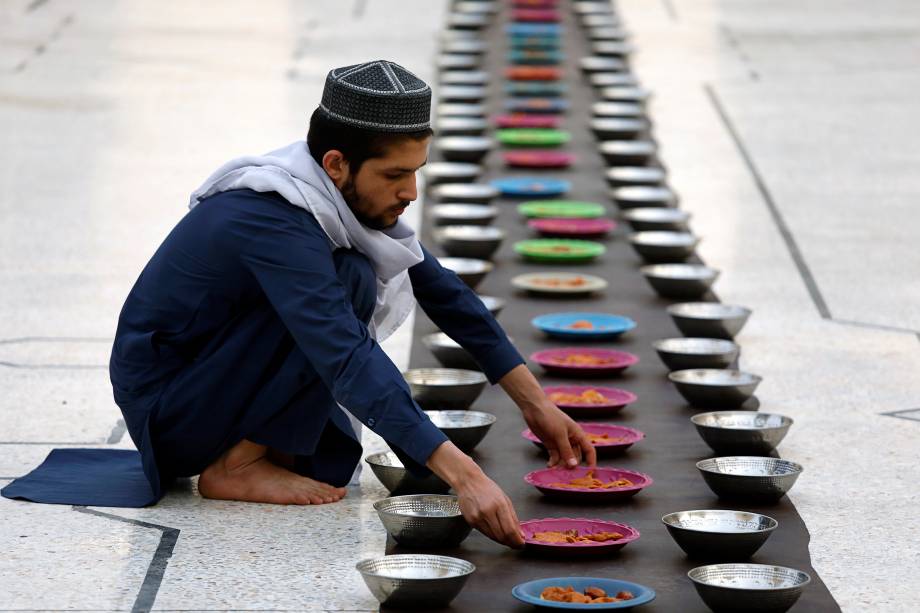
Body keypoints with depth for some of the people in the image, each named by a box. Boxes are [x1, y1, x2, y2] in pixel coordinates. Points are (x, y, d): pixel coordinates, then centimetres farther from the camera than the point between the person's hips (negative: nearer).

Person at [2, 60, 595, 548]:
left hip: (207, 383, 9)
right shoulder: (269, 219, -30)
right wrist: (462, 474, -43)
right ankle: (236, 467, -13)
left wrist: (536, 403, 5)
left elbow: (444, 292, 7)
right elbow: (348, 358, -38)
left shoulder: (348, 193, -3)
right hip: (166, 406, -9)